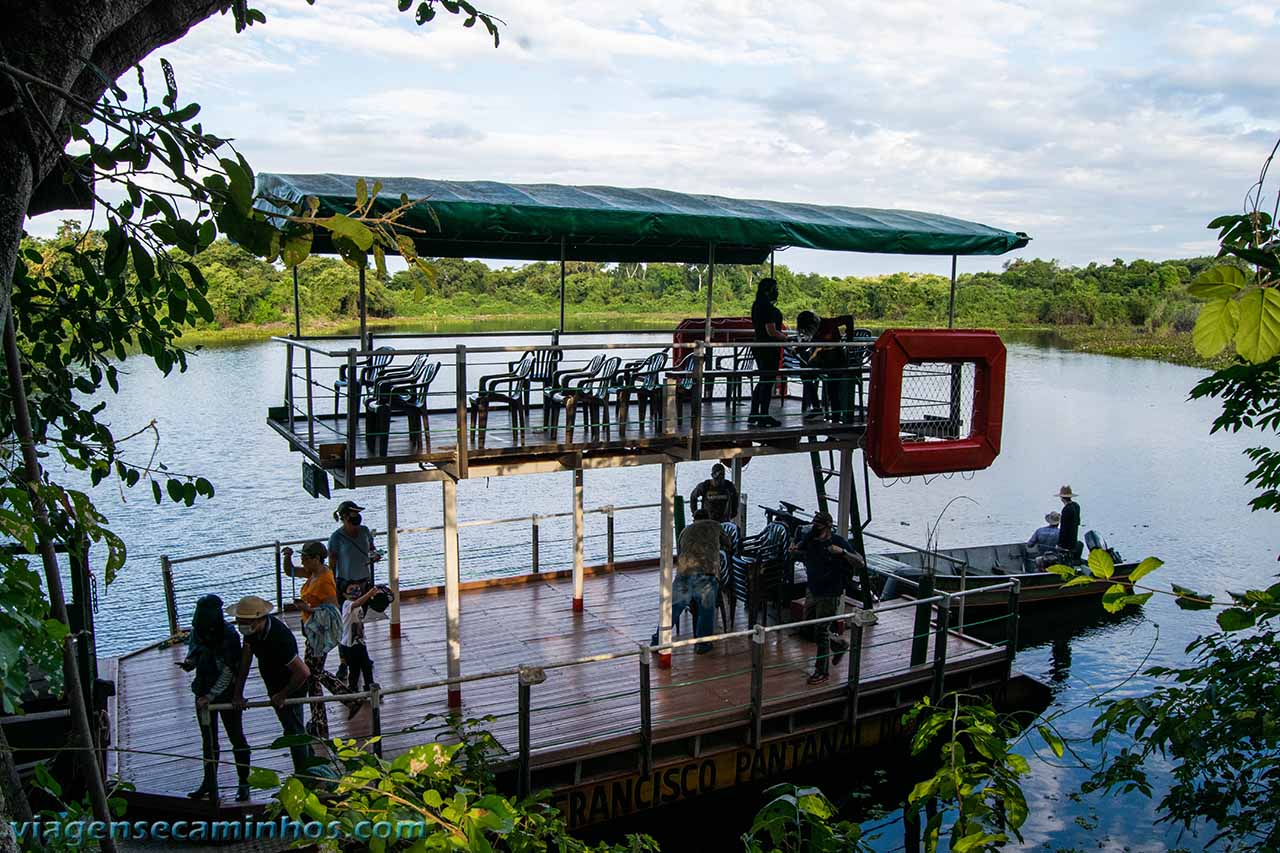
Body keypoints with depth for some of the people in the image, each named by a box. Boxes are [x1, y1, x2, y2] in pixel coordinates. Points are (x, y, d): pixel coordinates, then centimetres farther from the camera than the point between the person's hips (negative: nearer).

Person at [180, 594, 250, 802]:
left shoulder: (229, 636, -20)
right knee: (208, 740, 14)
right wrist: (188, 663, -11)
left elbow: (229, 672, -19)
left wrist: (211, 696, -22)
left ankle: (243, 784, 13)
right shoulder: (196, 633, -4)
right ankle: (209, 783, 26)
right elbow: (193, 656, 12)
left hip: (227, 693, -5)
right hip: (204, 692, 5)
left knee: (236, 737, 4)